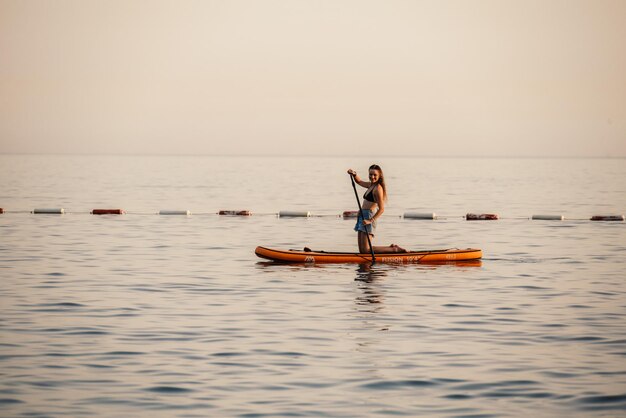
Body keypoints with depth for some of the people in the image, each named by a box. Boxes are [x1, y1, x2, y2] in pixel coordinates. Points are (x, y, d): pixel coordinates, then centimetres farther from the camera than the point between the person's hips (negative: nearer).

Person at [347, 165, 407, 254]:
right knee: (362, 250, 9)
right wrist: (354, 174, 10)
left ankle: (394, 250, -5)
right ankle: (391, 248, 18)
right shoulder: (371, 185, 13)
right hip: (363, 216, 9)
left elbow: (381, 209, -18)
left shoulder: (378, 188, -13)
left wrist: (370, 220, -25)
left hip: (369, 216, -9)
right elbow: (359, 181, 31)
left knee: (365, 250, -14)